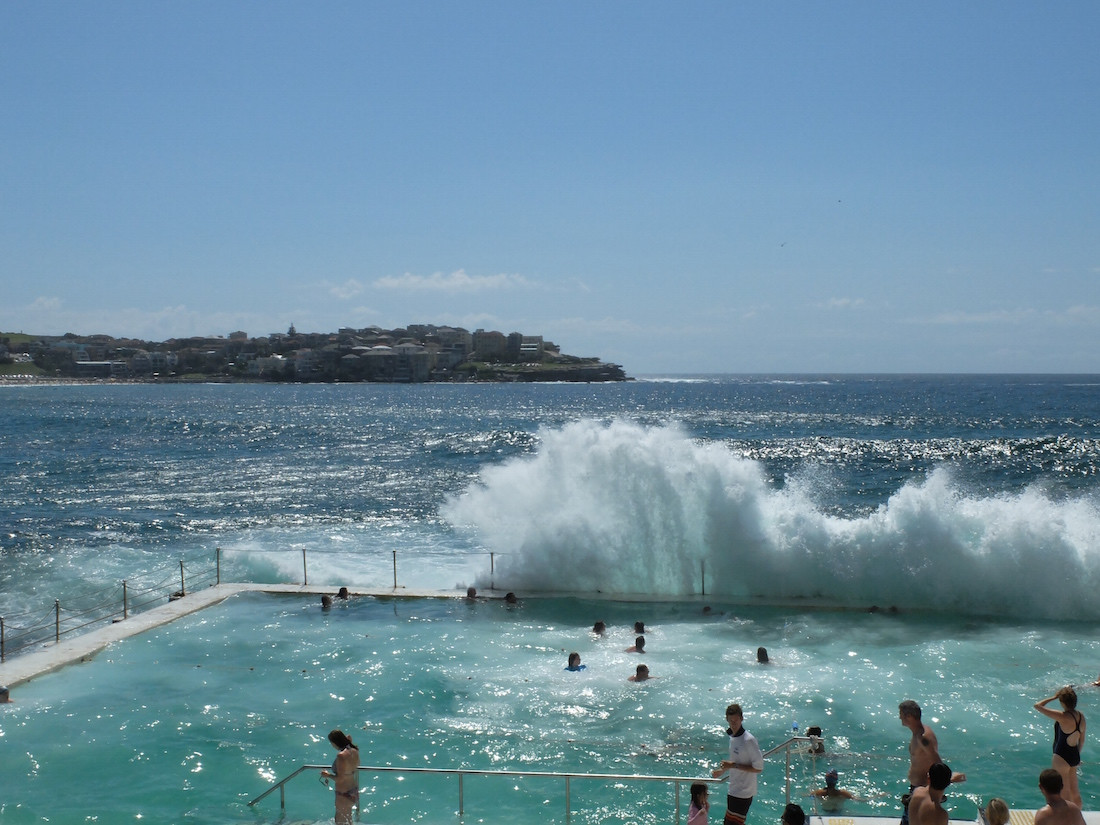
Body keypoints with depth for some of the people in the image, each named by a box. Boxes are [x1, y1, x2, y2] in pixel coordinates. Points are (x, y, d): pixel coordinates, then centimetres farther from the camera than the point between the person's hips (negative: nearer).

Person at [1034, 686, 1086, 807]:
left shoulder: (1063, 717, -26)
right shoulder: (1081, 716, -3)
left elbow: (1038, 706, -22)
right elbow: (1082, 739, 9)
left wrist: (1054, 697, -12)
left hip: (1061, 758, -7)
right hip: (1075, 756, 7)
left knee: (1064, 792, 6)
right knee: (1074, 791, 22)